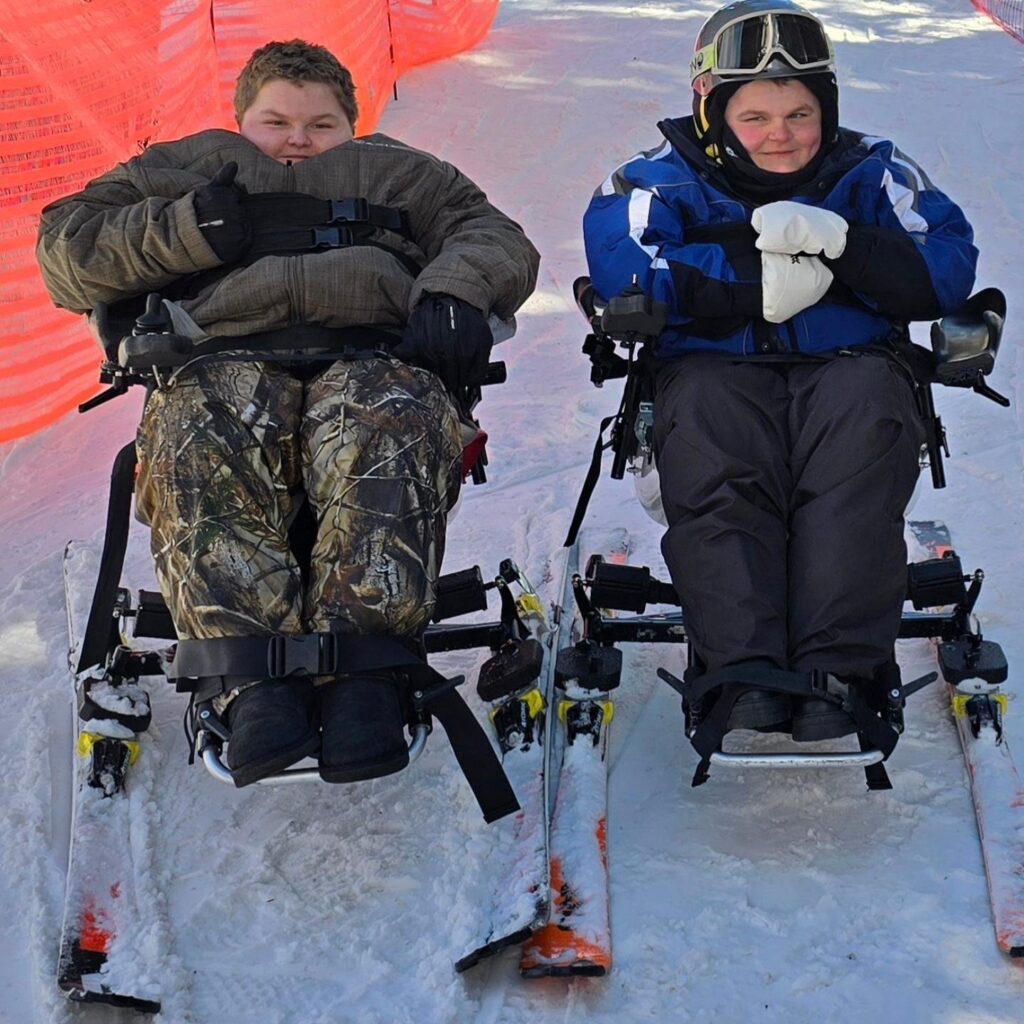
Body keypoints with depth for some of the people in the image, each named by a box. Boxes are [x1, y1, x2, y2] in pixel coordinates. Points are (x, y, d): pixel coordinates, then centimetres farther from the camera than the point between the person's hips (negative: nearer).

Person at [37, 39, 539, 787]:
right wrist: (186, 231, 5)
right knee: (194, 447, -38)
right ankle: (256, 682, -48)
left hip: (375, 355, 0)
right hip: (226, 357, 0)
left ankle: (362, 674, -49)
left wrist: (456, 295, -1)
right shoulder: (184, 169, 36)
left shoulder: (397, 173, 39)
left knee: (395, 436, -38)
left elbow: (496, 237, 23)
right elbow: (67, 248, 23)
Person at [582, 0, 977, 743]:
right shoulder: (666, 180, 9)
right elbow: (621, 271, -11)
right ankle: (742, 673, -37)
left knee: (869, 414, -33)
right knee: (705, 444, -34)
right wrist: (757, 284, -13)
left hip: (848, 365, 1)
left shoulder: (870, 173, 14)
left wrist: (838, 240, -15)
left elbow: (948, 273, 0)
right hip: (715, 368, 0)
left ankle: (840, 669, -37)